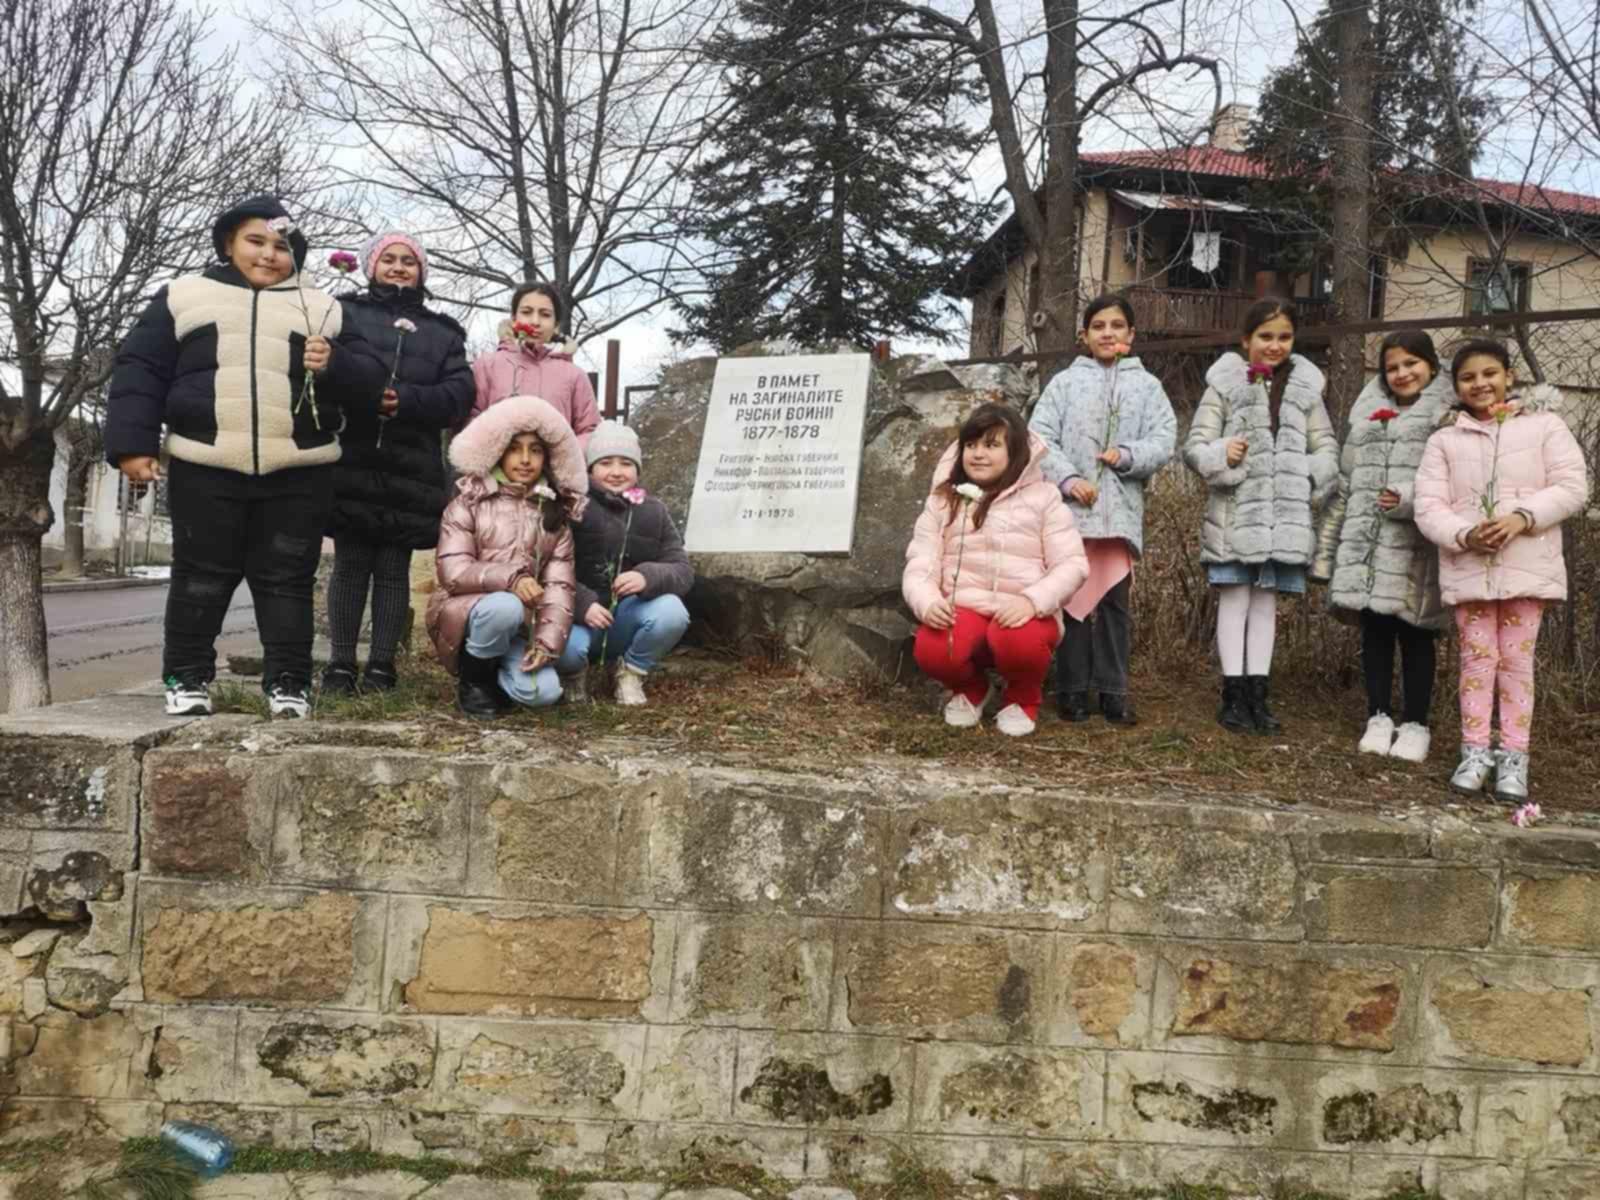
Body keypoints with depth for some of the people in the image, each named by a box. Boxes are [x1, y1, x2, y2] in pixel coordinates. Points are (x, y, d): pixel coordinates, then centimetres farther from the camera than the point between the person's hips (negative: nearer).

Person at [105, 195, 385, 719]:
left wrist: (334, 365, -12)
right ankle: (186, 677, 19)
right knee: (201, 577, 7)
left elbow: (368, 383, 10)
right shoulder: (184, 295, 12)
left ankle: (288, 681, 12)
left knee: (287, 578, 4)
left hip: (298, 472, 1)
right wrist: (132, 443, -2)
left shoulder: (320, 308, 14)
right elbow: (139, 371, 8)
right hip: (204, 467, 0)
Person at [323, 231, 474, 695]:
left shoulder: (442, 332, 17)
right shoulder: (346, 313, 13)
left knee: (393, 569, 3)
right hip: (350, 461, -1)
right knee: (350, 565, 1)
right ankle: (341, 665, 7)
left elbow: (459, 393, 3)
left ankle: (382, 666, 8)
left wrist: (405, 399, -13)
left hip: (410, 469, 1)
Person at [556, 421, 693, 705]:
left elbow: (683, 571, -3)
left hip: (627, 616, 3)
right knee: (567, 647, -35)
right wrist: (583, 603, -28)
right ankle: (574, 672, 6)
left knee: (672, 611, -27)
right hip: (579, 614, -3)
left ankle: (632, 672, 2)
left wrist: (648, 576, -25)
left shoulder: (653, 511, 5)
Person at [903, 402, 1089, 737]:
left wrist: (1032, 600, -21)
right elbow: (920, 563, 4)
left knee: (1019, 642, -38)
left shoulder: (1042, 497, 6)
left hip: (1021, 615, -1)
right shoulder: (943, 500, 12)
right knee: (931, 650, -32)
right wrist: (927, 602, -19)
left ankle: (1023, 699, 2)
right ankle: (969, 690, 8)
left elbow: (1072, 564, -2)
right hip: (961, 610, 2)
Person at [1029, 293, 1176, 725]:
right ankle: (1072, 689, 9)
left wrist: (1127, 455, -13)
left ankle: (1113, 690, 9)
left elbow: (1164, 441, 5)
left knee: (1114, 600, 2)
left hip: (1121, 509, 1)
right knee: (1073, 596, 2)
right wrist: (1067, 479, -12)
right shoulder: (1065, 382, 9)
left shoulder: (1147, 385, 13)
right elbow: (1040, 436, 1)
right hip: (1071, 507, -1)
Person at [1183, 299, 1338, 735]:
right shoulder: (1226, 385, 2)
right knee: (1235, 599, 2)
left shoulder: (1305, 390, 12)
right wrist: (1220, 455, -22)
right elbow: (1195, 445, -1)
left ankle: (1258, 694, 15)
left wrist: (1309, 481, -4)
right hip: (1235, 514, -3)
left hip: (1285, 516, 3)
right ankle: (1234, 694, 8)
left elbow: (1327, 447, 14)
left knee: (1266, 601, 9)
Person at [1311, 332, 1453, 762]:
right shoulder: (1368, 414, 18)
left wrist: (1411, 500, -22)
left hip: (1415, 548, -5)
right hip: (1365, 543, 5)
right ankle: (1379, 717, 18)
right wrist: (1327, 544, 16)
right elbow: (1345, 482, 19)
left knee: (1414, 635, 2)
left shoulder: (1449, 416, 0)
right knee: (1374, 631, 8)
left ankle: (1414, 724, 12)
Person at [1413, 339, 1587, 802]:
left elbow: (1572, 486, -4)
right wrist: (1464, 536, -20)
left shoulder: (1543, 425, 2)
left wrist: (1522, 517, -19)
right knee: (1477, 657, 5)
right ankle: (1475, 752, 11)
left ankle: (1513, 757, 9)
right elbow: (1428, 506, -2)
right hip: (1468, 567, 1)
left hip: (1527, 565, -1)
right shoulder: (1445, 439, 5)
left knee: (1516, 658, 4)